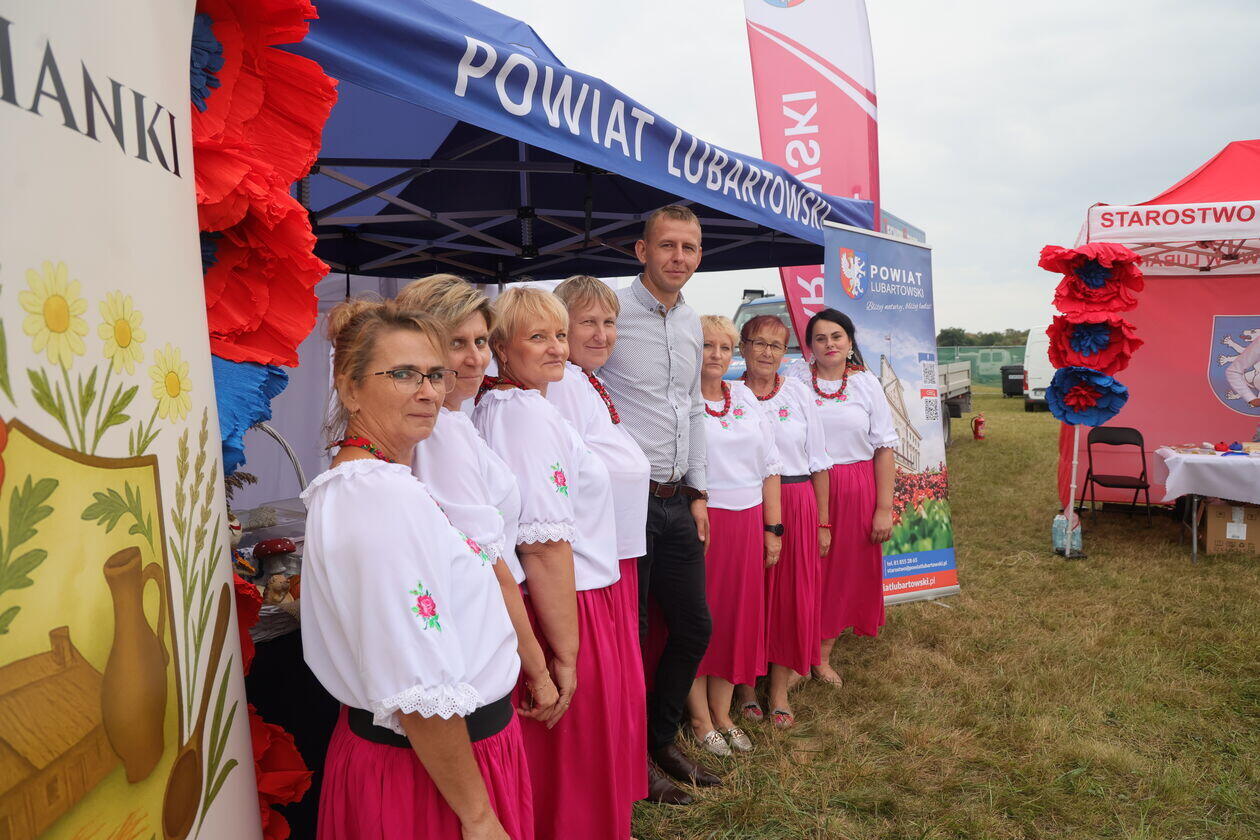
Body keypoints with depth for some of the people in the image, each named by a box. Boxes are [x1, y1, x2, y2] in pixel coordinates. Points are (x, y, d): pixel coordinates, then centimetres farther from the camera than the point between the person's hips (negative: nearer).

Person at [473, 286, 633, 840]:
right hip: (568, 608, -9)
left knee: (542, 764, 22)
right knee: (576, 760, 8)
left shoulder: (492, 408, 10)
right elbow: (546, 548, -25)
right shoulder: (531, 415, -20)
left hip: (521, 603, 9)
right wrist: (566, 654, -20)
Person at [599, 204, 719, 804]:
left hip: (678, 503, 7)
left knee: (694, 626, 15)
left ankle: (661, 739, 37)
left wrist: (697, 491, 15)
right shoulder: (611, 311, -11)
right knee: (629, 635, 5)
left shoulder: (691, 322, 12)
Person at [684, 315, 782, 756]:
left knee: (738, 617, 11)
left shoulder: (745, 397, 12)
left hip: (746, 524, 5)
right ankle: (700, 720, 19)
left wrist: (773, 527, 9)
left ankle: (722, 714, 27)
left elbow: (769, 466, 13)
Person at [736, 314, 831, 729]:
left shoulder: (799, 393, 6)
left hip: (796, 506, 2)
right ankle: (746, 684, 21)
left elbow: (818, 462, 7)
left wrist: (822, 522, 4)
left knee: (792, 596, 5)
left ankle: (779, 688, 20)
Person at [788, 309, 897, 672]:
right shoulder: (794, 379, 1)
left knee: (845, 574, 9)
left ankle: (823, 656, 26)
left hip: (855, 492, 2)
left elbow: (884, 447, 3)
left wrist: (884, 507, -3)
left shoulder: (867, 383, 5)